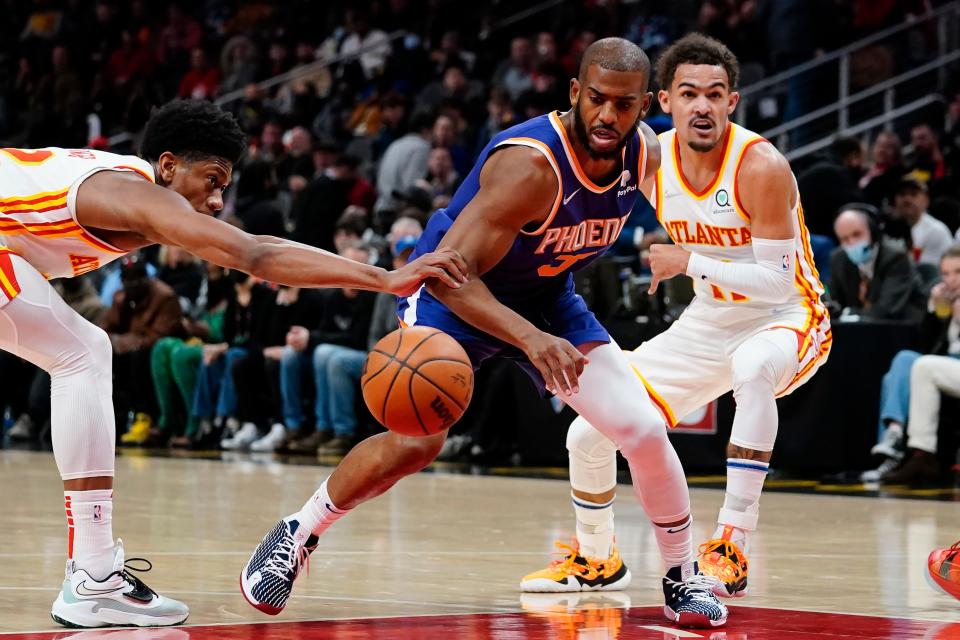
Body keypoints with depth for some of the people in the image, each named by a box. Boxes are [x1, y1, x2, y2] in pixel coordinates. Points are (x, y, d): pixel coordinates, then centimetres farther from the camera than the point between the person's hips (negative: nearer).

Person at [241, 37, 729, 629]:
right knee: (415, 442, -21)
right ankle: (296, 536, 2)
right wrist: (528, 337, -54)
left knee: (644, 429, -6)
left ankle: (684, 580, 13)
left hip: (548, 297, 6)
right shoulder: (530, 164, -37)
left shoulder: (645, 153, -17)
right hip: (454, 291, -6)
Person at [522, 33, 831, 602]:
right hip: (708, 323, 6)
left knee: (753, 367, -43)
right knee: (589, 434, 2)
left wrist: (689, 262, -29)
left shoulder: (761, 167, -25)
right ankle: (595, 557, 31)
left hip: (786, 319, -6)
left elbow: (778, 282, -27)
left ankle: (733, 549, -37)